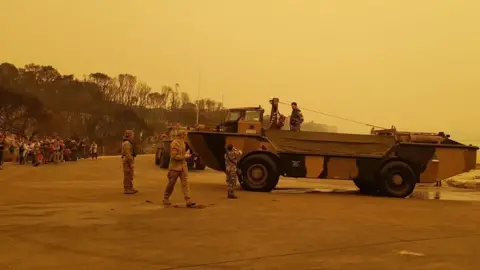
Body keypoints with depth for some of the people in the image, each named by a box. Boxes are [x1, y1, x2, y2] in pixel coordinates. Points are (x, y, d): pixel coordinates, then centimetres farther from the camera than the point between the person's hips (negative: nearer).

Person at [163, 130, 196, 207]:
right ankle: (165, 199, 25)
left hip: (183, 166, 7)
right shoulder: (174, 144, -17)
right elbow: (174, 156, -21)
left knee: (185, 183, -3)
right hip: (175, 166, -7)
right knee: (171, 184, 7)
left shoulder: (182, 143, 10)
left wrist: (186, 154, 8)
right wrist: (184, 156, -17)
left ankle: (188, 201, -8)